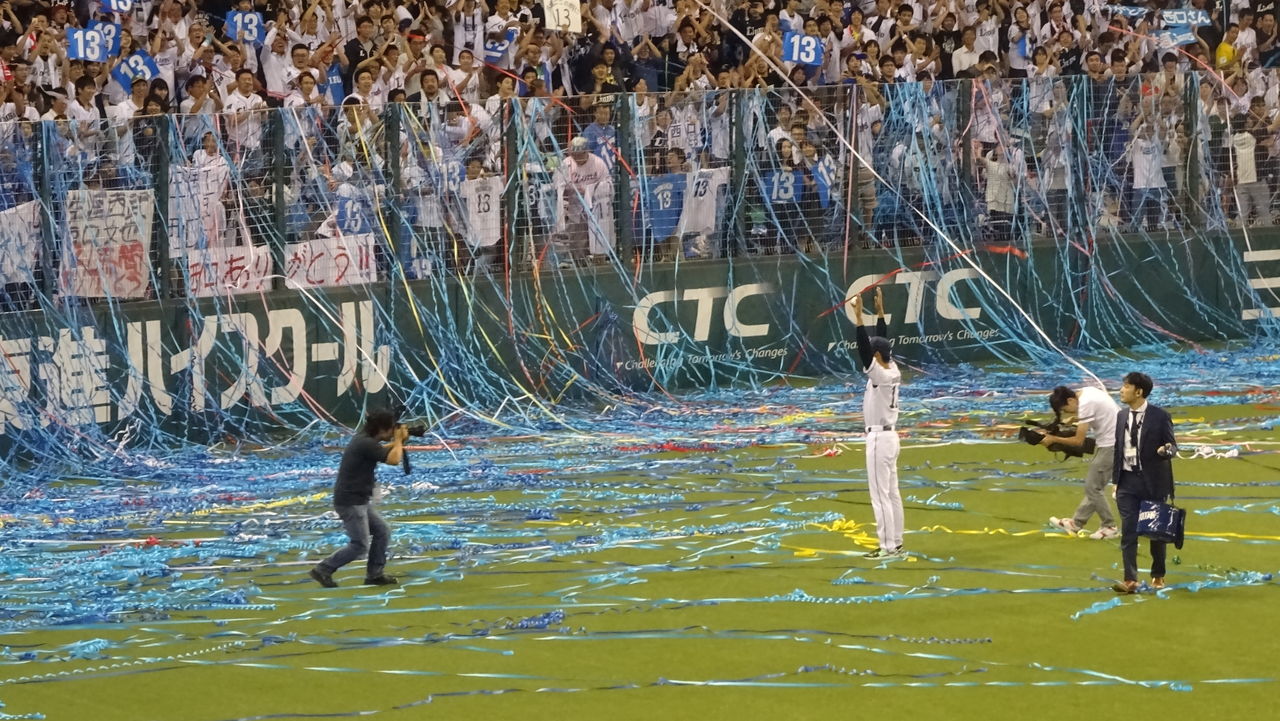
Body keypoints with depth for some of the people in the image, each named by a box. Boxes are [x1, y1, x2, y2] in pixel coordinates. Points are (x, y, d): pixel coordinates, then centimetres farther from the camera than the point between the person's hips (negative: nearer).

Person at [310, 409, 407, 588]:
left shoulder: (366, 439, 9)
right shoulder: (365, 443, -22)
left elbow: (383, 451, 30)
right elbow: (393, 460, -26)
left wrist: (397, 442, 13)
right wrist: (398, 439, -9)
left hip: (359, 500, 10)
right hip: (350, 502, -10)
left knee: (383, 531, 13)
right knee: (360, 545, -6)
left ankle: (374, 574, 19)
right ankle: (323, 570, 1)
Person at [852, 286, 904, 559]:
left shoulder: (880, 375, -18)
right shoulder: (894, 371, 5)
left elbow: (864, 351, -27)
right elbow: (882, 341, 15)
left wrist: (859, 318, -30)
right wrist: (880, 312, 17)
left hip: (879, 438, -10)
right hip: (889, 436, 10)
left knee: (880, 496, -7)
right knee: (891, 493, 13)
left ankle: (888, 547, -7)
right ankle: (896, 543, 17)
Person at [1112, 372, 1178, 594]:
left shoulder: (1159, 416, -8)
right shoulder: (1122, 416, 7)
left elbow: (1172, 445, -5)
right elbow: (1118, 449, 11)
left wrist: (1166, 450, -30)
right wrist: (1116, 481, 10)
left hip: (1153, 481, -3)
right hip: (1128, 481, 3)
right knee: (1128, 531, -6)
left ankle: (1158, 575, 26)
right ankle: (1130, 580, -9)